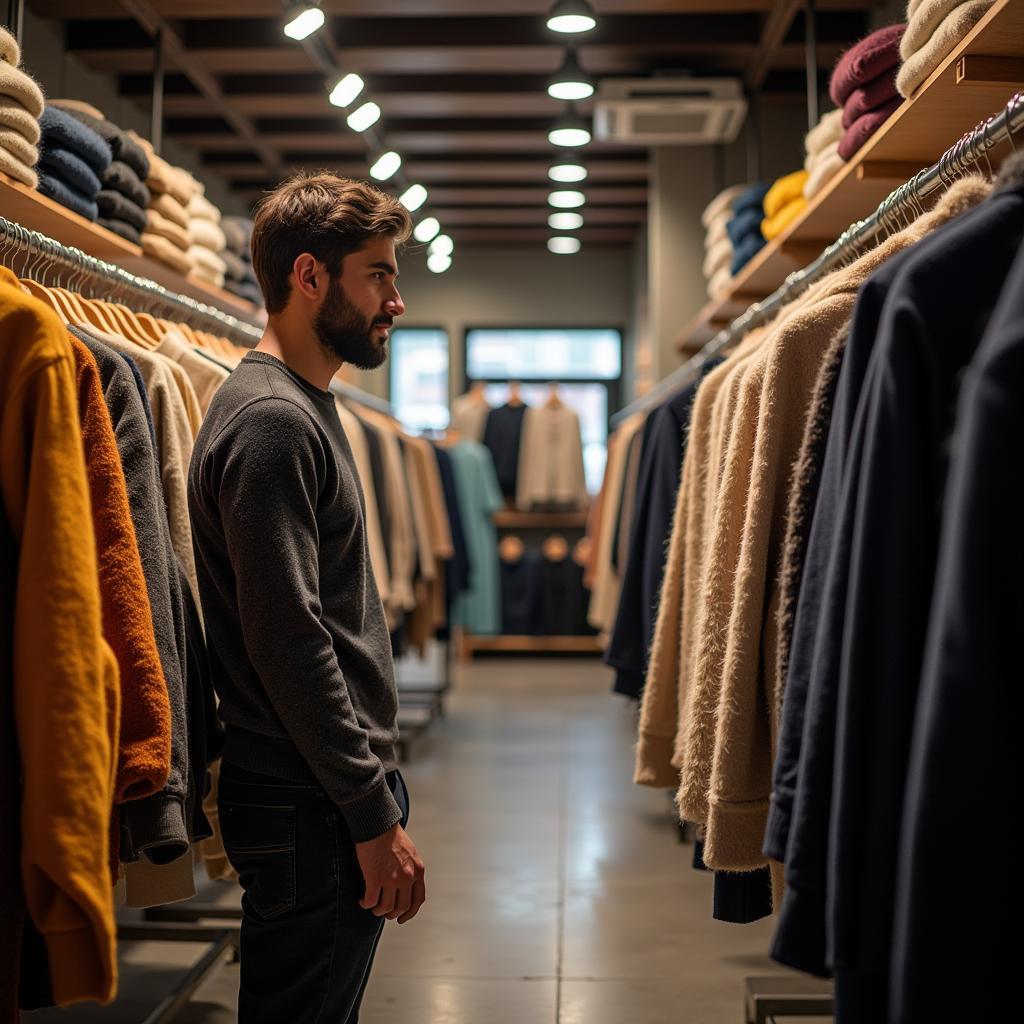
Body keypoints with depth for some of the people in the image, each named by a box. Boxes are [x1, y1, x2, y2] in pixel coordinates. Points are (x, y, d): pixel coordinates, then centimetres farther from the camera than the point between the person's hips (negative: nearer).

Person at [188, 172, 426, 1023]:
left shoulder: (305, 409, 15)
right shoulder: (272, 419, -16)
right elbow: (288, 643, -22)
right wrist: (375, 815, -17)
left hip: (338, 793, 10)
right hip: (313, 815, -10)